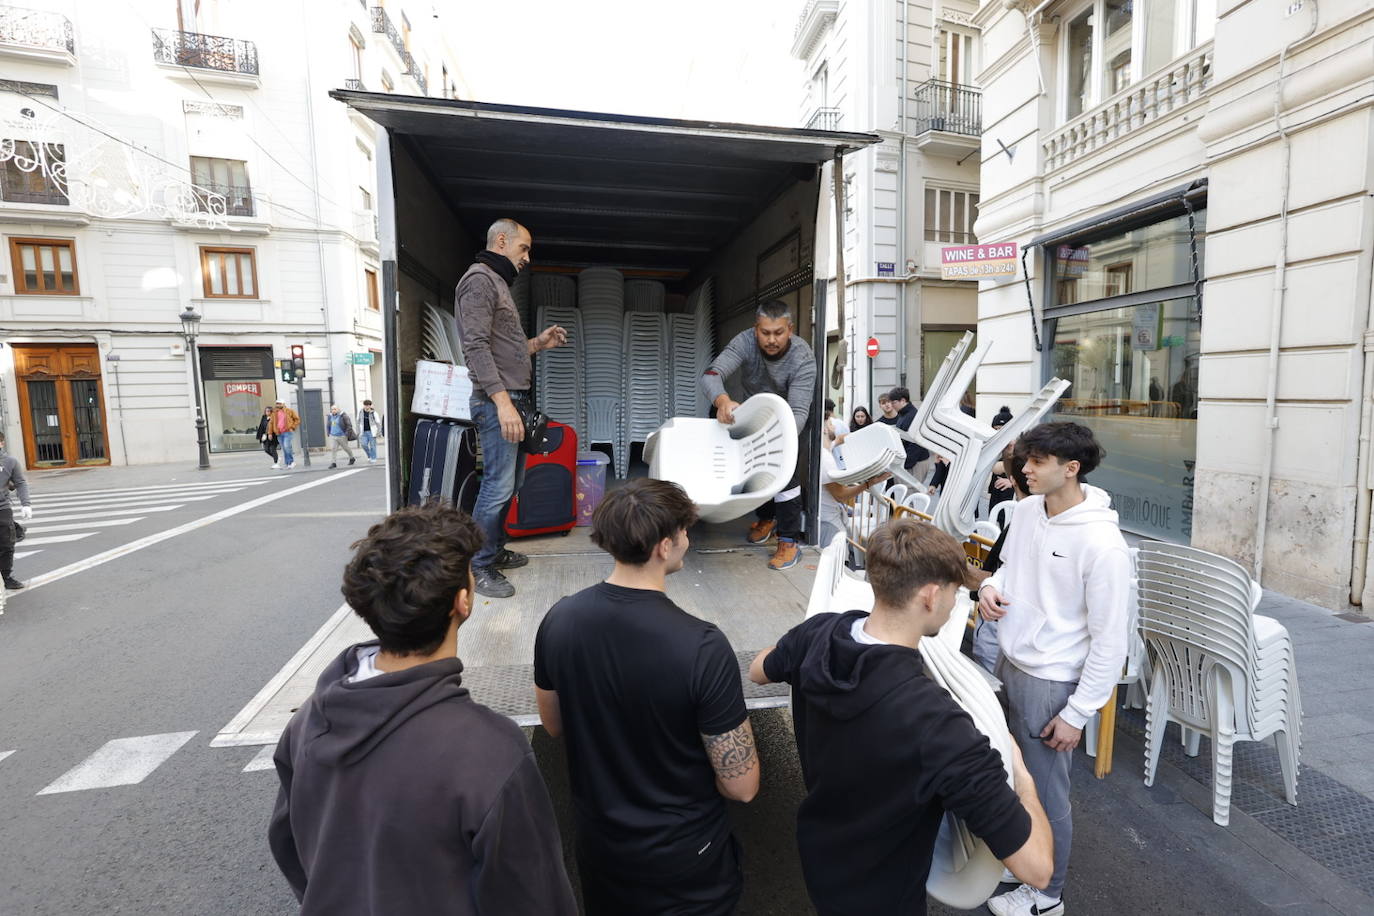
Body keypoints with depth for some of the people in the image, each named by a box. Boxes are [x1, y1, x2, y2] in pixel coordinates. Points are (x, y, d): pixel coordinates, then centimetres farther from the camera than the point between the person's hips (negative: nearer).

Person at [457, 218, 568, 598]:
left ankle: (495, 551, 25)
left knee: (510, 482, 13)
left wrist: (537, 343, 13)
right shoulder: (479, 279, -7)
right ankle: (479, 567, 3)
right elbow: (476, 347, -18)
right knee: (498, 486, -8)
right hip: (497, 401, -10)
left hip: (513, 399, 10)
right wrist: (503, 402, -24)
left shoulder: (499, 283, 24)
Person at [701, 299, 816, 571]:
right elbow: (711, 375, -42)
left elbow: (798, 411, -40)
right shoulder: (745, 342, -29)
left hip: (790, 415, -3)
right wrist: (722, 400, -66)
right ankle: (766, 518, 31)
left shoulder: (803, 359, -34)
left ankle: (789, 541, -10)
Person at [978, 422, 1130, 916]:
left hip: (1049, 681, -6)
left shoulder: (1101, 543, -24)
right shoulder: (1025, 509, -3)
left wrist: (1077, 713, -14)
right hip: (1008, 662, 7)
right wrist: (991, 586, -8)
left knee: (1046, 794, 13)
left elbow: (1111, 640, -18)